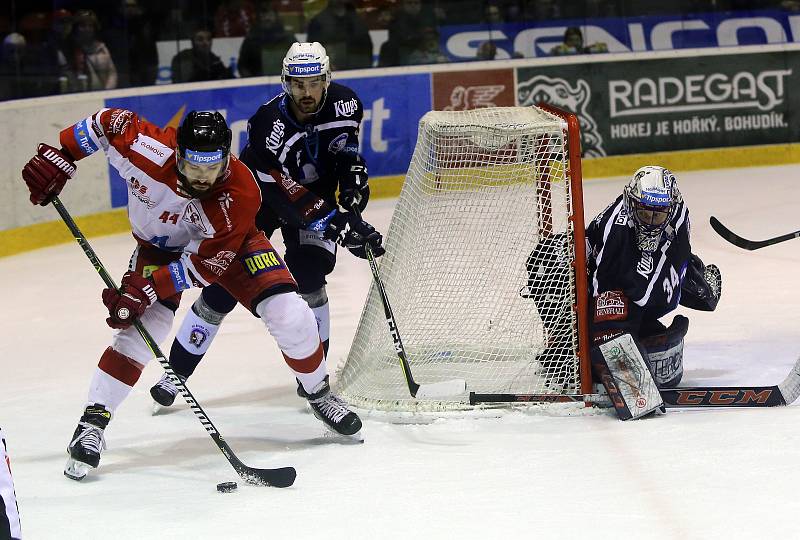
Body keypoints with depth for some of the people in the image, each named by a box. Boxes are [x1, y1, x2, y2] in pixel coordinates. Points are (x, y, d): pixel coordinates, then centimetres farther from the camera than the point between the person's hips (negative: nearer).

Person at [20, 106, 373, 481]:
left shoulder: (240, 194, -36)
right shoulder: (150, 149, -35)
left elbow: (205, 264, -32)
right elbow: (107, 121, -15)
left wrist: (147, 290, -37)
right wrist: (58, 157, -17)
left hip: (228, 245, -1)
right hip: (159, 247, 1)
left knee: (289, 315, -14)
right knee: (141, 327, -21)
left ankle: (318, 392, 13)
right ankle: (92, 423, -10)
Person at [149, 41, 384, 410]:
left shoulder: (343, 103, -20)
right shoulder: (269, 122, -33)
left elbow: (345, 144, -1)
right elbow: (288, 195, -35)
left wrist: (353, 181, -20)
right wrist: (337, 225, -42)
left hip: (316, 189, 3)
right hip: (258, 194, -3)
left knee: (307, 275, -16)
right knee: (225, 283, -7)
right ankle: (176, 371, 4)